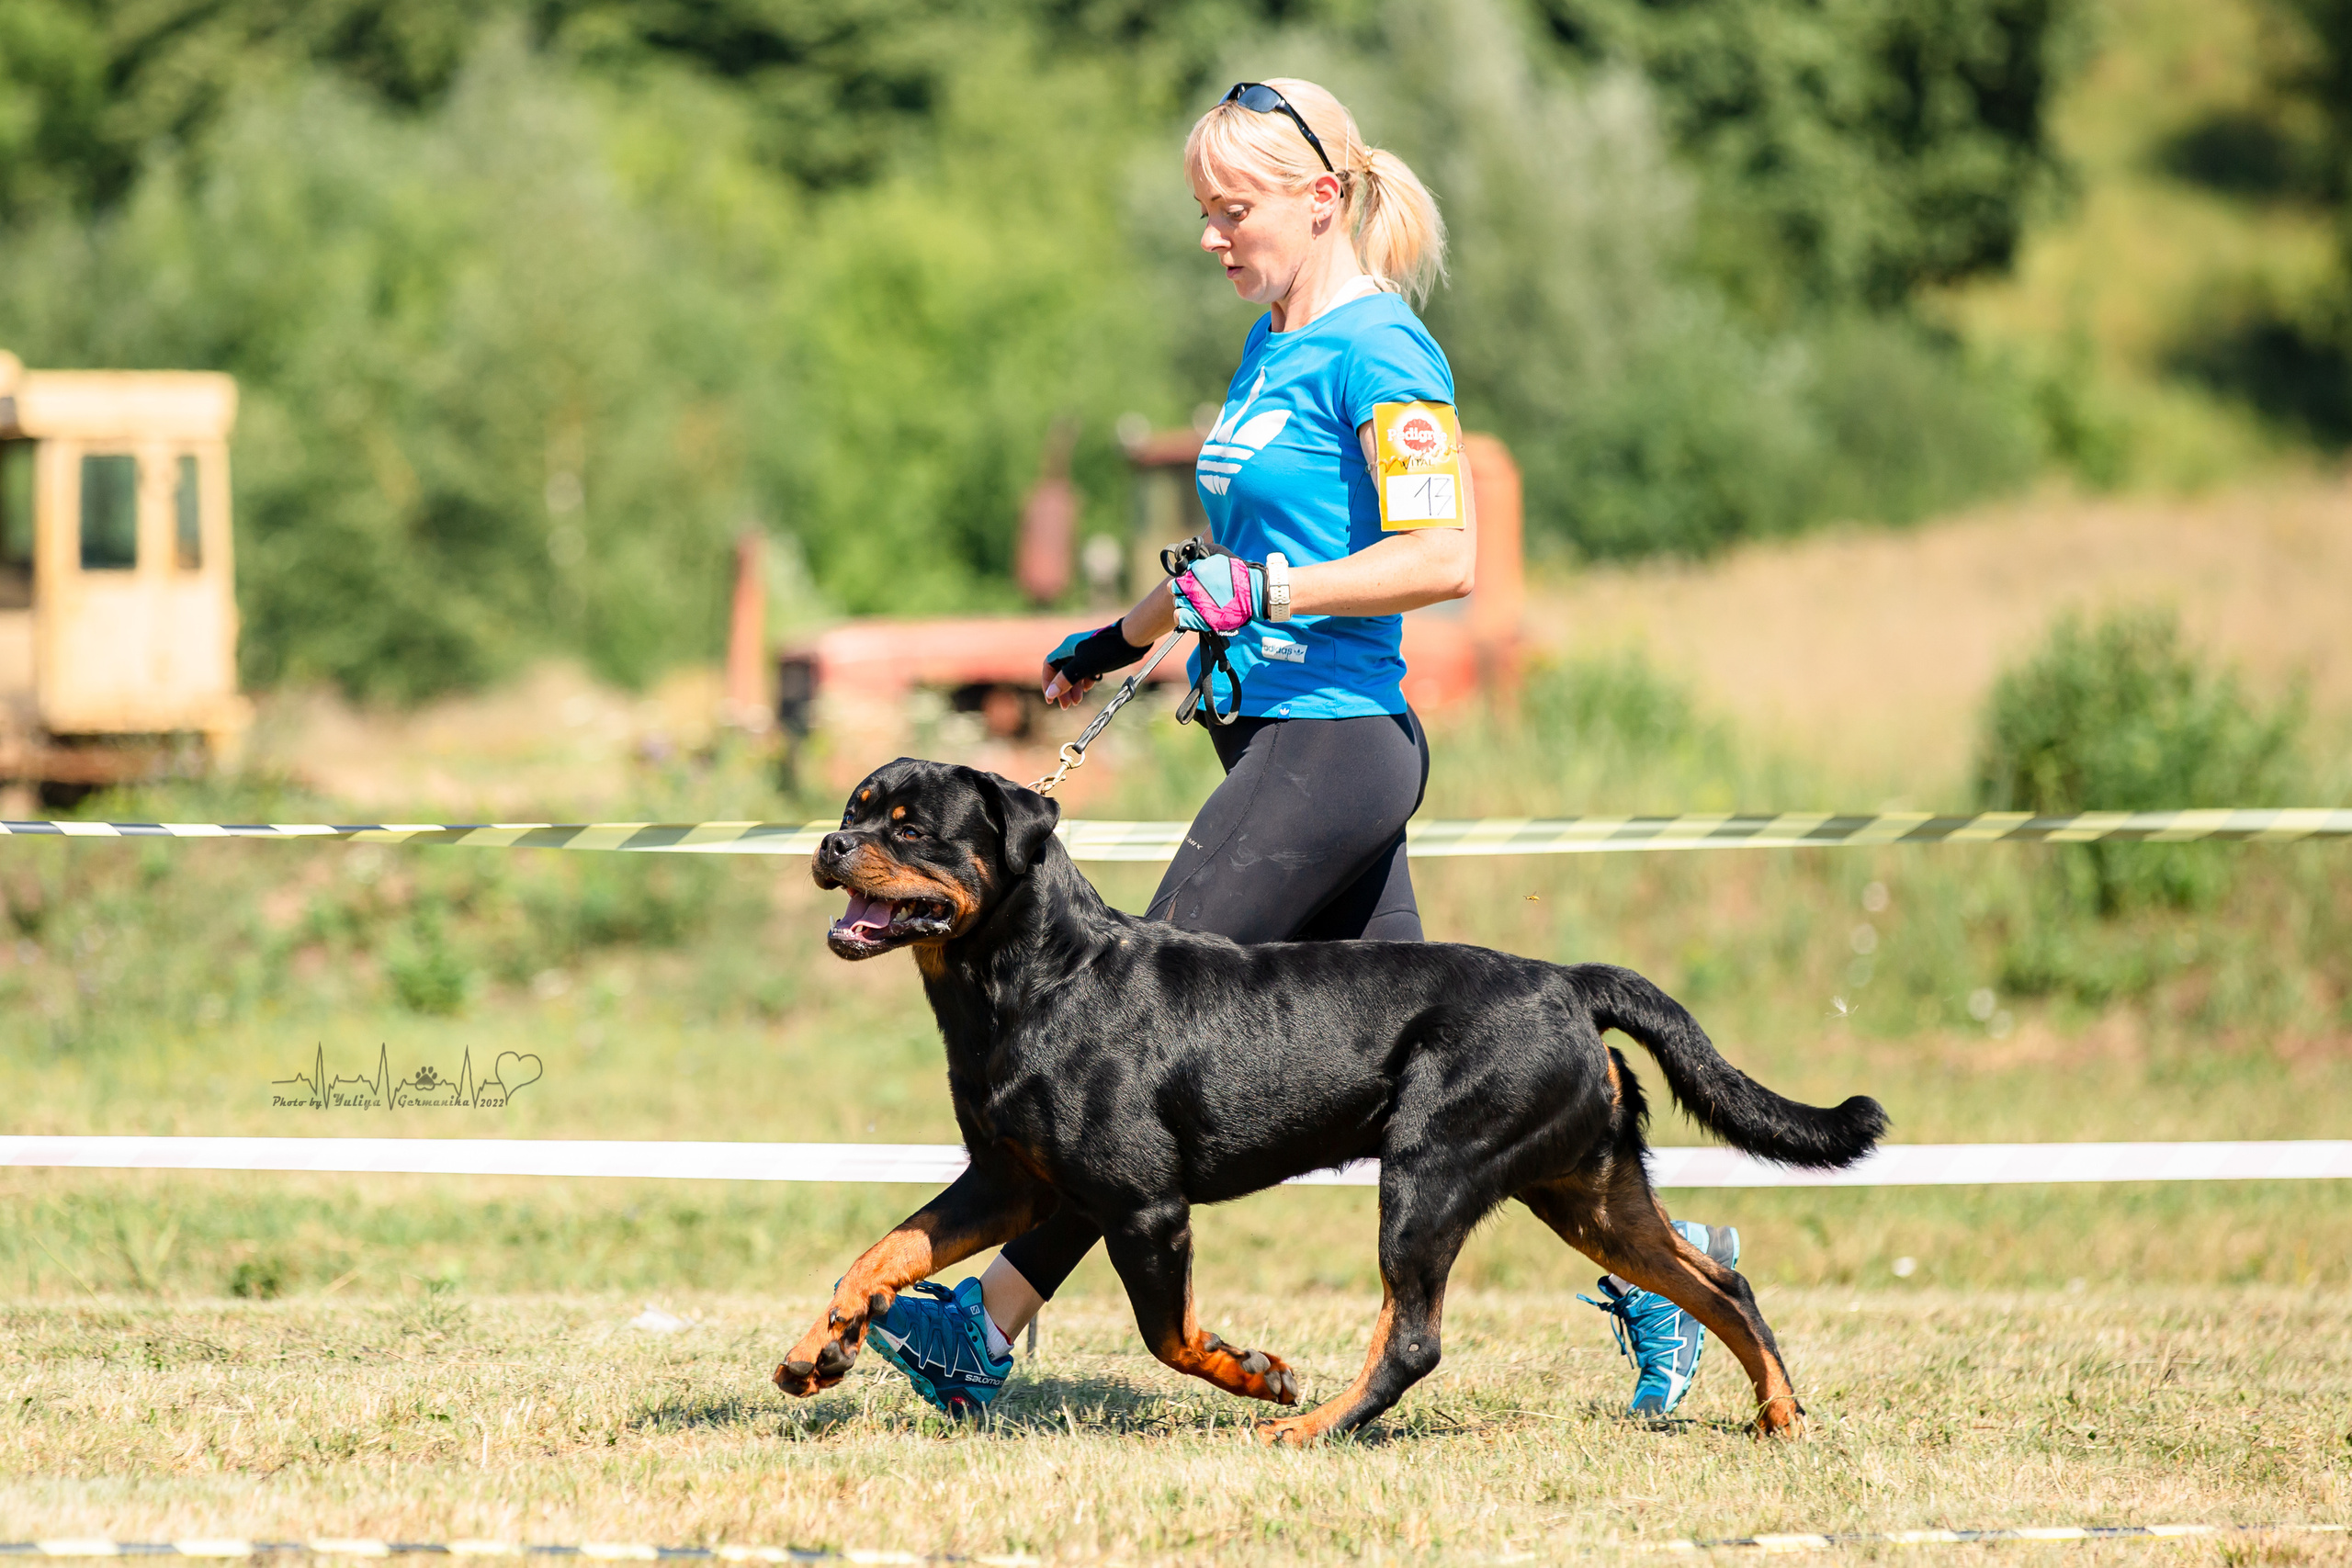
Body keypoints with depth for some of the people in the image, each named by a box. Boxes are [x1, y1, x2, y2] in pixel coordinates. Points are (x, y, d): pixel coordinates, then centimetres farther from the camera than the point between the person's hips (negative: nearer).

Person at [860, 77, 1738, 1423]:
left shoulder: (1377, 353, -11)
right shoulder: (1271, 350, 17)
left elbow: (1446, 557, -20)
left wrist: (1263, 591, -24)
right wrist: (1128, 636, 35)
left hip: (1333, 742, -10)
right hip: (1279, 742, 10)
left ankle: (993, 1329, -9)